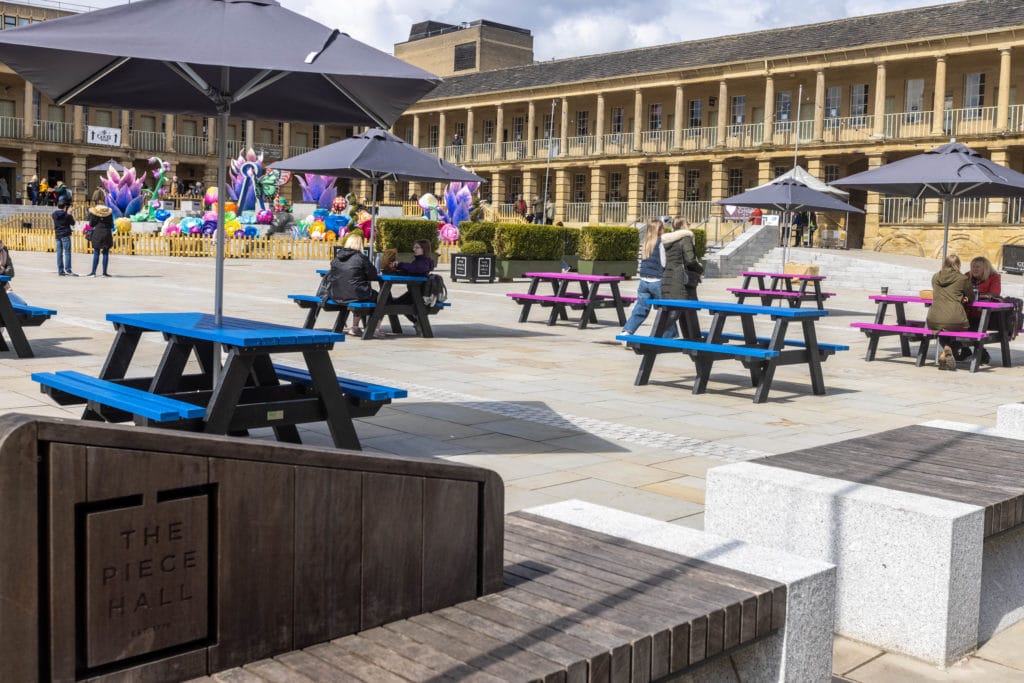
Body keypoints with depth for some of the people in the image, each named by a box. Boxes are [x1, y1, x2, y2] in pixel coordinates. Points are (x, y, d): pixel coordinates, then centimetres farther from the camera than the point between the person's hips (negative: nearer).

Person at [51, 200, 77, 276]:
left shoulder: (54, 214, 6)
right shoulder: (67, 215, -9)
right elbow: (72, 223, 0)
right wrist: (71, 216, 14)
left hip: (57, 235, 5)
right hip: (65, 235, -5)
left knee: (59, 253, 7)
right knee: (67, 252, -7)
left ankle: (60, 270, 8)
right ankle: (68, 270, -15)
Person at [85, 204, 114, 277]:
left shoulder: (93, 213, 1)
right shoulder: (109, 212, 4)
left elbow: (91, 224, 0)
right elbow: (111, 225, 5)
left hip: (97, 233, 0)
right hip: (107, 234, 0)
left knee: (96, 253, 5)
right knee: (105, 254, 2)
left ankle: (93, 272, 3)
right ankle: (104, 272, 1)